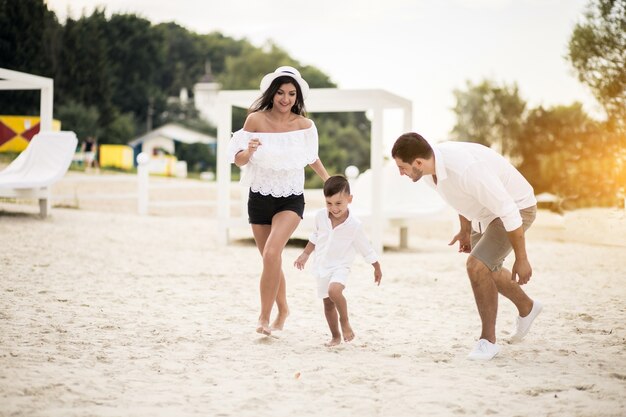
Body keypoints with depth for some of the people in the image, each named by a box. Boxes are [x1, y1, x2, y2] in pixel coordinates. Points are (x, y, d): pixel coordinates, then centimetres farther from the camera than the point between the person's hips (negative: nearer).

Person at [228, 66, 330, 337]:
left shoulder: (304, 125, -6)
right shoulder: (256, 119, -9)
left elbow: (312, 158, 13)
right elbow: (238, 160, -6)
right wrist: (249, 150, -28)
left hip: (291, 200, -2)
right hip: (259, 198, 2)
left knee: (272, 253, -23)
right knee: (271, 260, 13)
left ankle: (264, 317, -13)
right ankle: (283, 309, 36)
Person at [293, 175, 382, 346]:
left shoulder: (354, 225, -16)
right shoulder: (321, 216, -5)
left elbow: (366, 248, -5)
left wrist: (377, 268, 2)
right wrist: (305, 254, 18)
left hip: (340, 267, -5)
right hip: (322, 267, 5)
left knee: (334, 290, -32)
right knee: (328, 303, 11)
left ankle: (344, 321, -8)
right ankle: (335, 336, 26)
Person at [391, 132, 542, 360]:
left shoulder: (466, 169, -40)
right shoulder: (432, 163, -13)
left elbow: (509, 212, -33)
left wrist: (521, 259, -26)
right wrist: (465, 230, 16)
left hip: (516, 209, -9)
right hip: (486, 212, 9)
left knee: (477, 266, -22)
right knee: (487, 271, 23)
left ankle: (488, 340, -5)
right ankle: (527, 308, 49)